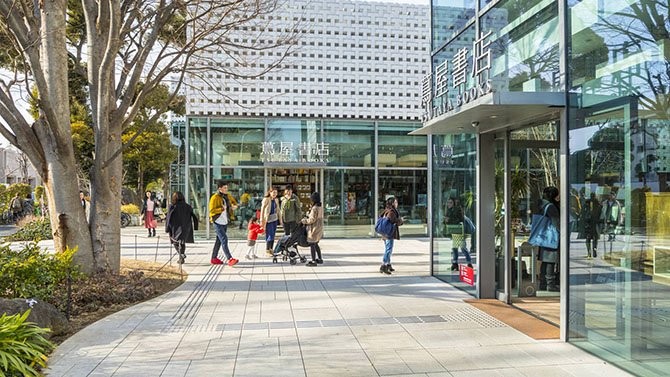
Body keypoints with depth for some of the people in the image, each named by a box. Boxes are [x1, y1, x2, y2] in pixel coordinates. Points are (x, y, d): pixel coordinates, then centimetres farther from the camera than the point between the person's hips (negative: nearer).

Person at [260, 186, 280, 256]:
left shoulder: (276, 200, 9)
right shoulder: (266, 200, -10)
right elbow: (262, 210, -9)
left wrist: (280, 219, 14)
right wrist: (262, 221, -11)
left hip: (275, 220, 6)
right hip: (268, 220, -6)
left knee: (273, 235, 10)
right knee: (270, 235, -7)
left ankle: (271, 250, 20)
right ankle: (267, 251, 4)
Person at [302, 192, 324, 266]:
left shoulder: (315, 208, -21)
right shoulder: (321, 207, 8)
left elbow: (312, 219, -21)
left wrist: (303, 221, -7)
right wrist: (308, 216, 18)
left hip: (314, 229, -10)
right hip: (319, 228, 10)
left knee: (312, 244, -2)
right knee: (316, 244, 20)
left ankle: (313, 261, 1)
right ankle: (320, 259, 26)